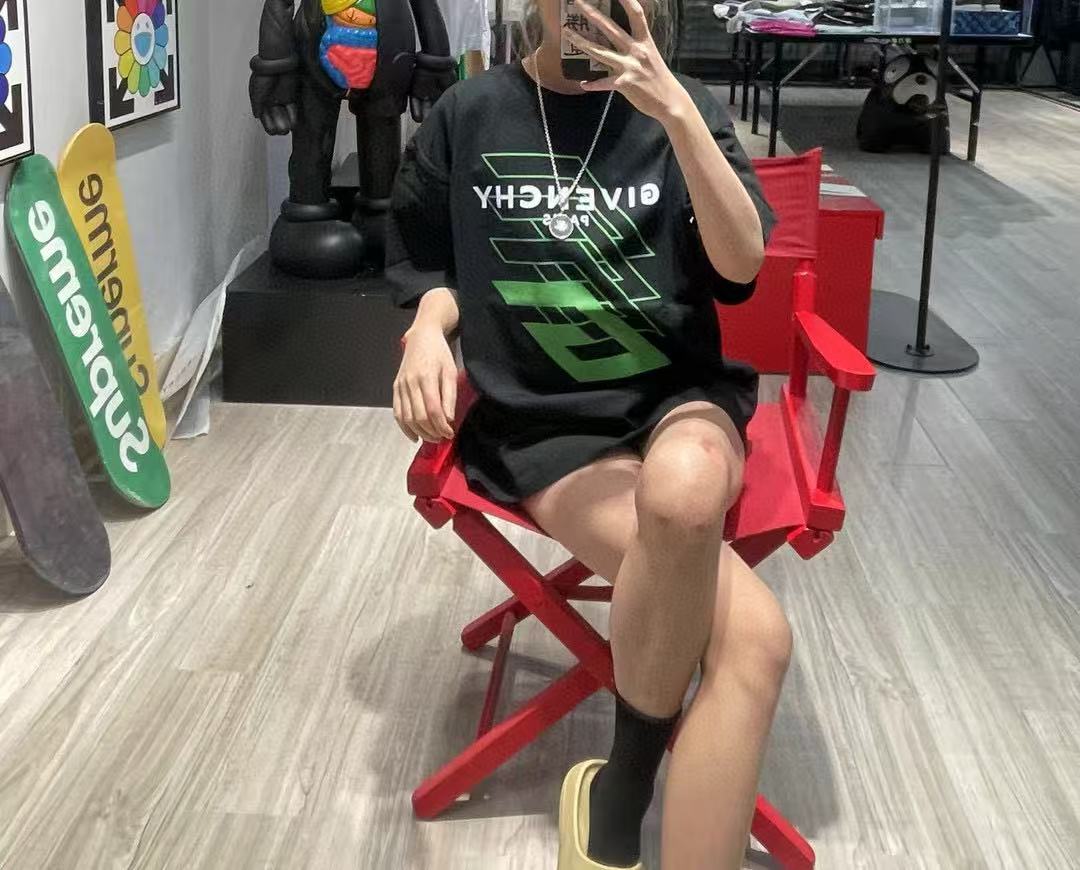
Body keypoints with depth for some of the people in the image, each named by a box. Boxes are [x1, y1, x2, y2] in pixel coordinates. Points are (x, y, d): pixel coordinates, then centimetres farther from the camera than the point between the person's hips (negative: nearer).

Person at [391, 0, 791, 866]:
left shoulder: (683, 106, 5)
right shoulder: (469, 116, 4)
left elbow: (742, 263, -10)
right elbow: (441, 272, 16)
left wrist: (676, 113, -22)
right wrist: (429, 328, -7)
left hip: (680, 398, 2)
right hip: (546, 422, -1)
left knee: (683, 488, -39)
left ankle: (623, 786, -19)